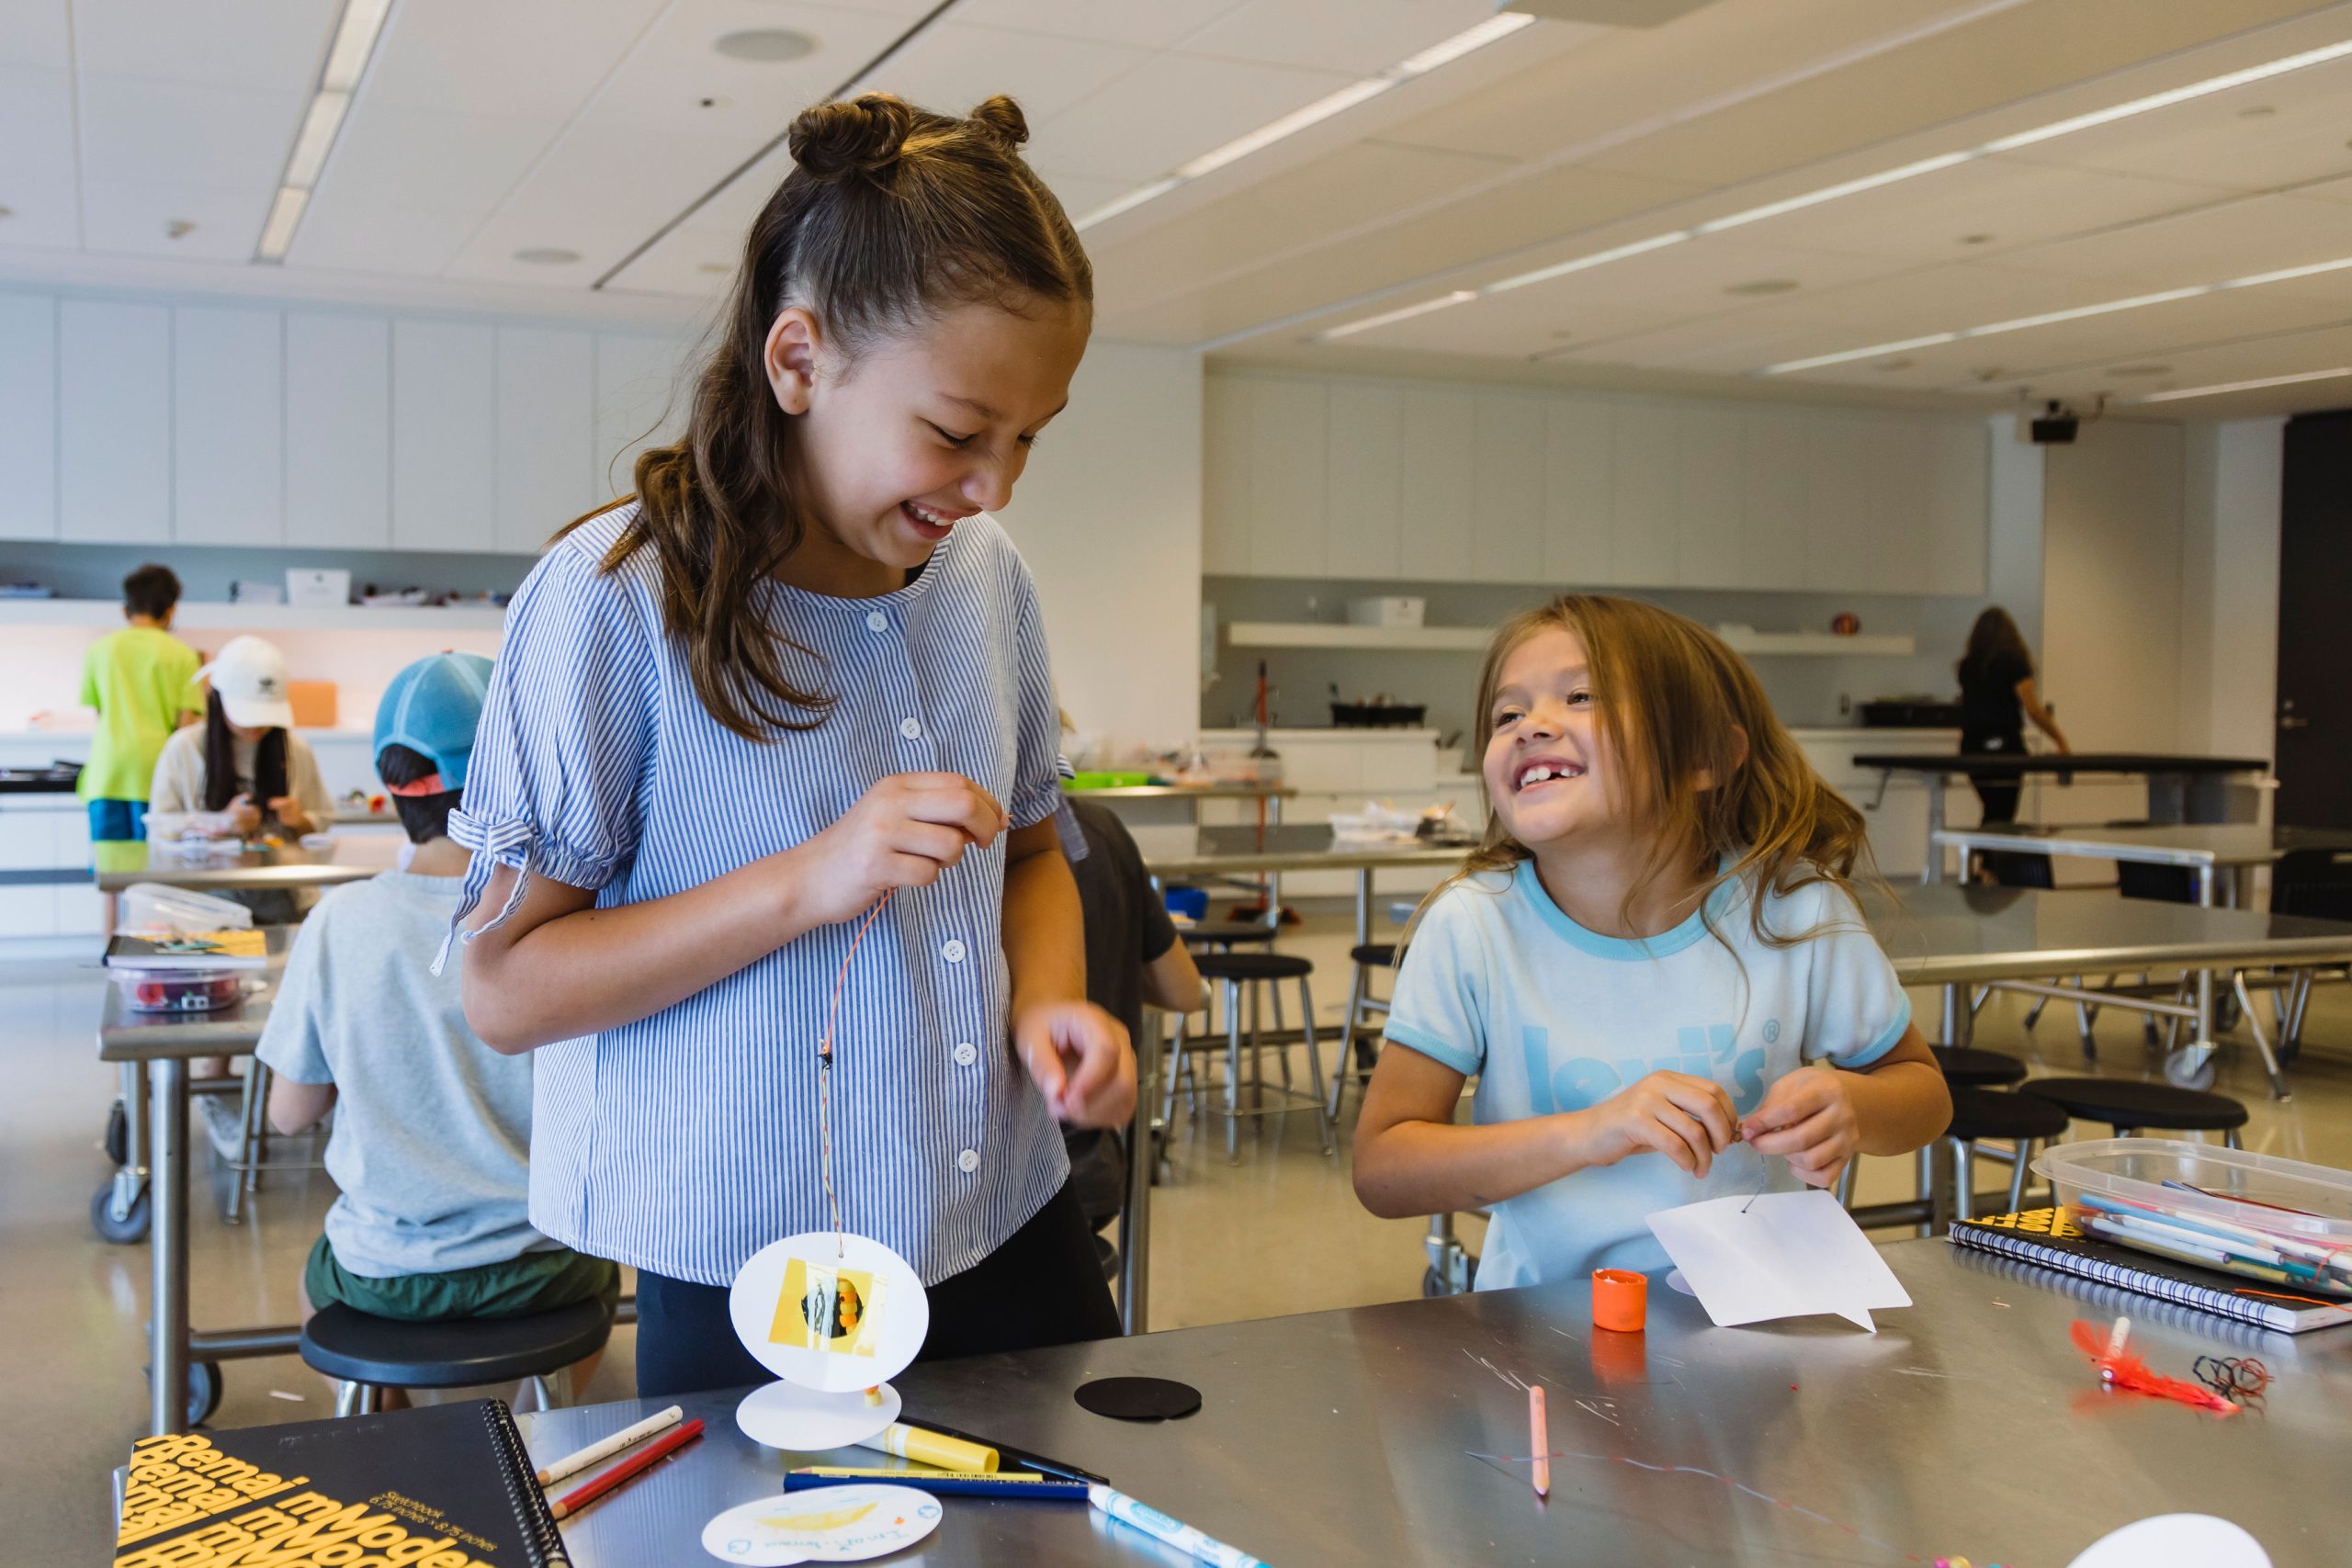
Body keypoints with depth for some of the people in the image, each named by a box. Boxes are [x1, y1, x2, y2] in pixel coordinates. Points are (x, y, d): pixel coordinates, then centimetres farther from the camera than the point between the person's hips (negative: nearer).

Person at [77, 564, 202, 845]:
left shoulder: (99, 650, 8)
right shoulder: (182, 655, 1)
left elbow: (92, 719, 10)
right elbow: (186, 723, -2)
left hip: (107, 776, 2)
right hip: (156, 768, -2)